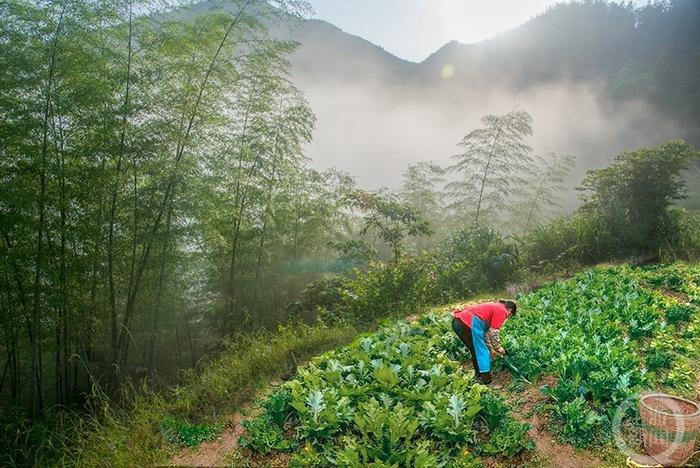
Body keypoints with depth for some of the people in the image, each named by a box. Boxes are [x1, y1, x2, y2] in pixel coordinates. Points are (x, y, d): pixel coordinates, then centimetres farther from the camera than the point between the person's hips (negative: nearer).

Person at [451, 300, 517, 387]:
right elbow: (493, 332, -4)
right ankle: (487, 382, 10)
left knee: (476, 352, 25)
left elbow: (485, 330, 31)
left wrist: (490, 348, 32)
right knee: (483, 354, 3)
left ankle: (479, 376, 38)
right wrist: (498, 348, 11)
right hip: (468, 324, -10)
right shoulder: (502, 311, 2)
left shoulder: (495, 307, 29)